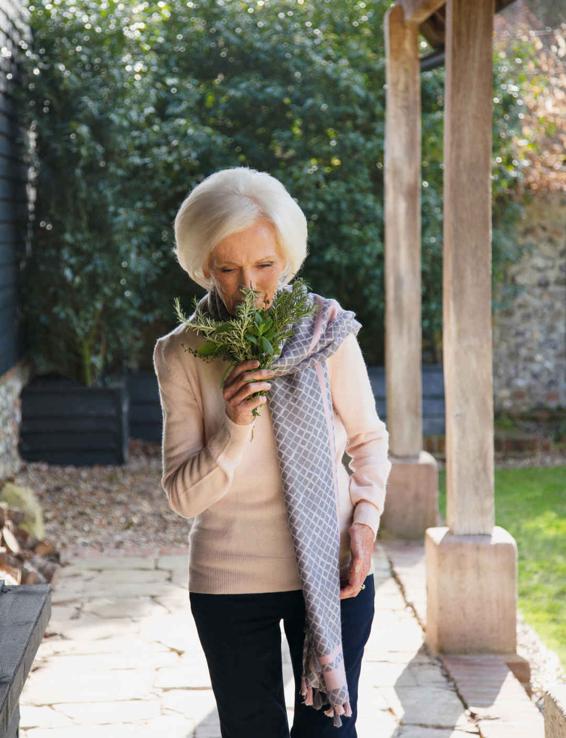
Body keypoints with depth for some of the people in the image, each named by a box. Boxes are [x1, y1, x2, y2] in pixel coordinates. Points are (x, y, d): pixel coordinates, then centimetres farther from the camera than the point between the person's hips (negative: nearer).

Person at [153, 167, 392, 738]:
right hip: (229, 581, 0)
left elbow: (368, 439, 7)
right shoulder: (182, 354, -7)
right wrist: (234, 429, -23)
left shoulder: (328, 331, -6)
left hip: (332, 573, 0)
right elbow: (183, 496, -7)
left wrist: (365, 520, -9)